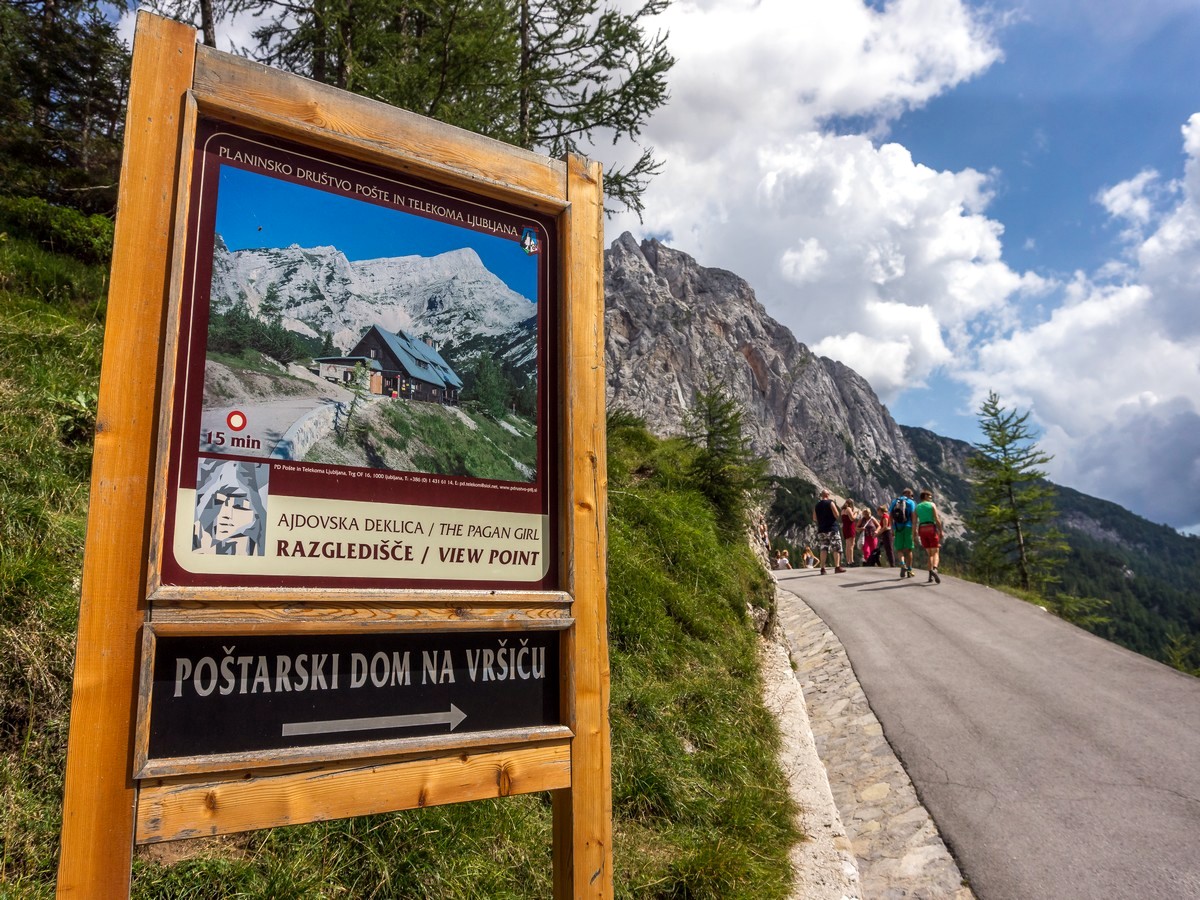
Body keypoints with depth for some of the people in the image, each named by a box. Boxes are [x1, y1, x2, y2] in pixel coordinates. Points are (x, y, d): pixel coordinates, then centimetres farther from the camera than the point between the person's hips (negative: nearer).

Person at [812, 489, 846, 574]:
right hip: (832, 529, -4)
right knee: (836, 548, -1)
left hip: (821, 530, 4)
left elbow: (814, 519, 11)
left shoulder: (816, 506, 9)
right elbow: (837, 515, -12)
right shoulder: (830, 503, -5)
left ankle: (822, 568, 0)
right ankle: (837, 567, -9)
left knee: (823, 549, 5)